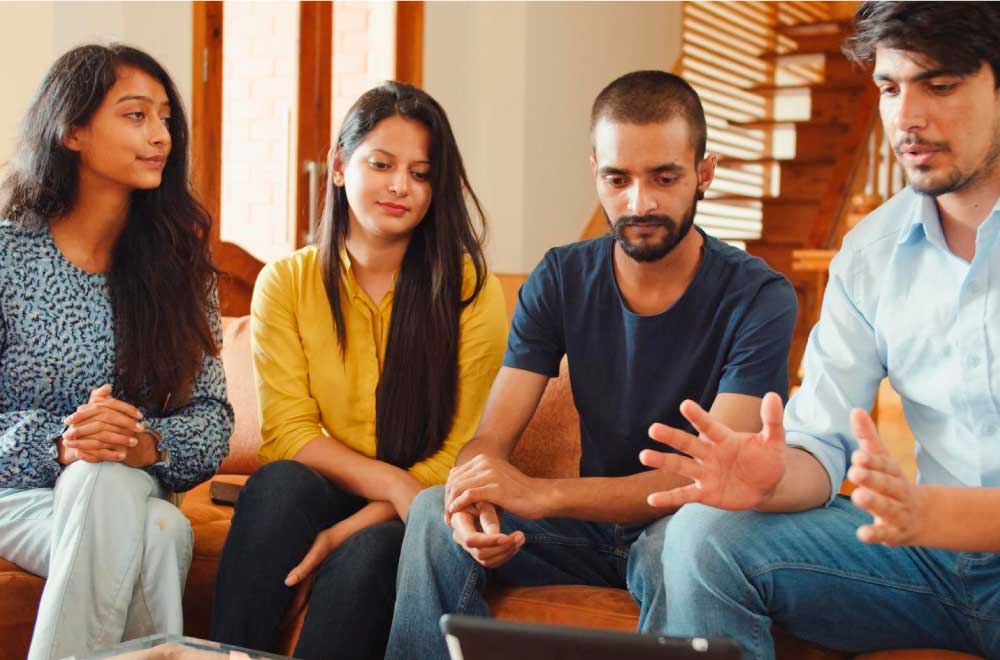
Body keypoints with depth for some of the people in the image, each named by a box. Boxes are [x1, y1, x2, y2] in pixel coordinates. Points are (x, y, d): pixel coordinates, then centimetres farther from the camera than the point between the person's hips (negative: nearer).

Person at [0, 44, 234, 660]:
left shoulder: (179, 260, 5)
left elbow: (213, 419, 0)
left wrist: (149, 444, -21)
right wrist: (60, 443, -24)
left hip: (132, 490, 2)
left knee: (164, 531, -33)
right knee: (131, 506, -34)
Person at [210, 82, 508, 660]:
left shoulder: (472, 291, -6)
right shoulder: (286, 283, 2)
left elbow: (463, 454, -8)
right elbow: (287, 431, -5)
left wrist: (350, 528, -20)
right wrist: (394, 483, -21)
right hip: (321, 497, 2)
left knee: (367, 555, -33)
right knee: (281, 482, -29)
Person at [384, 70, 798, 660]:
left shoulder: (759, 297, -16)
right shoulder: (561, 280, -3)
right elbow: (490, 440, -7)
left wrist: (542, 494, -37)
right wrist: (476, 502, -33)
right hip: (594, 523, 4)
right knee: (434, 512, -20)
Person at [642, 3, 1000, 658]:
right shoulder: (869, 253, 4)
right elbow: (822, 440, 0)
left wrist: (926, 511, -36)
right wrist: (774, 477, -23)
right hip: (936, 546, 5)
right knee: (706, 534, -14)